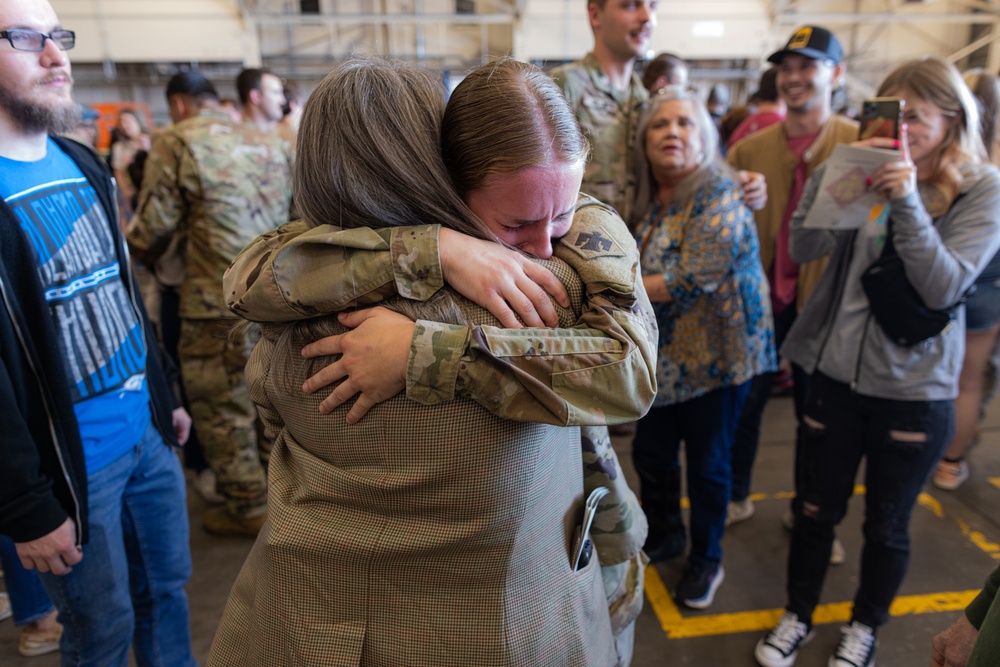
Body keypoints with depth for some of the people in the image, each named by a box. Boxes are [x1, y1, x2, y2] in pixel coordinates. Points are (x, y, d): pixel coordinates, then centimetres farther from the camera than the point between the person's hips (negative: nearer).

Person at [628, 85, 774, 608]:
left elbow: (692, 282, -25)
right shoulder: (648, 197, 4)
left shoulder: (719, 195, -18)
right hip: (661, 353, 6)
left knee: (707, 463, 9)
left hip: (714, 354, -6)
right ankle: (663, 534, 43)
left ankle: (706, 560, 33)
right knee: (651, 453, 16)